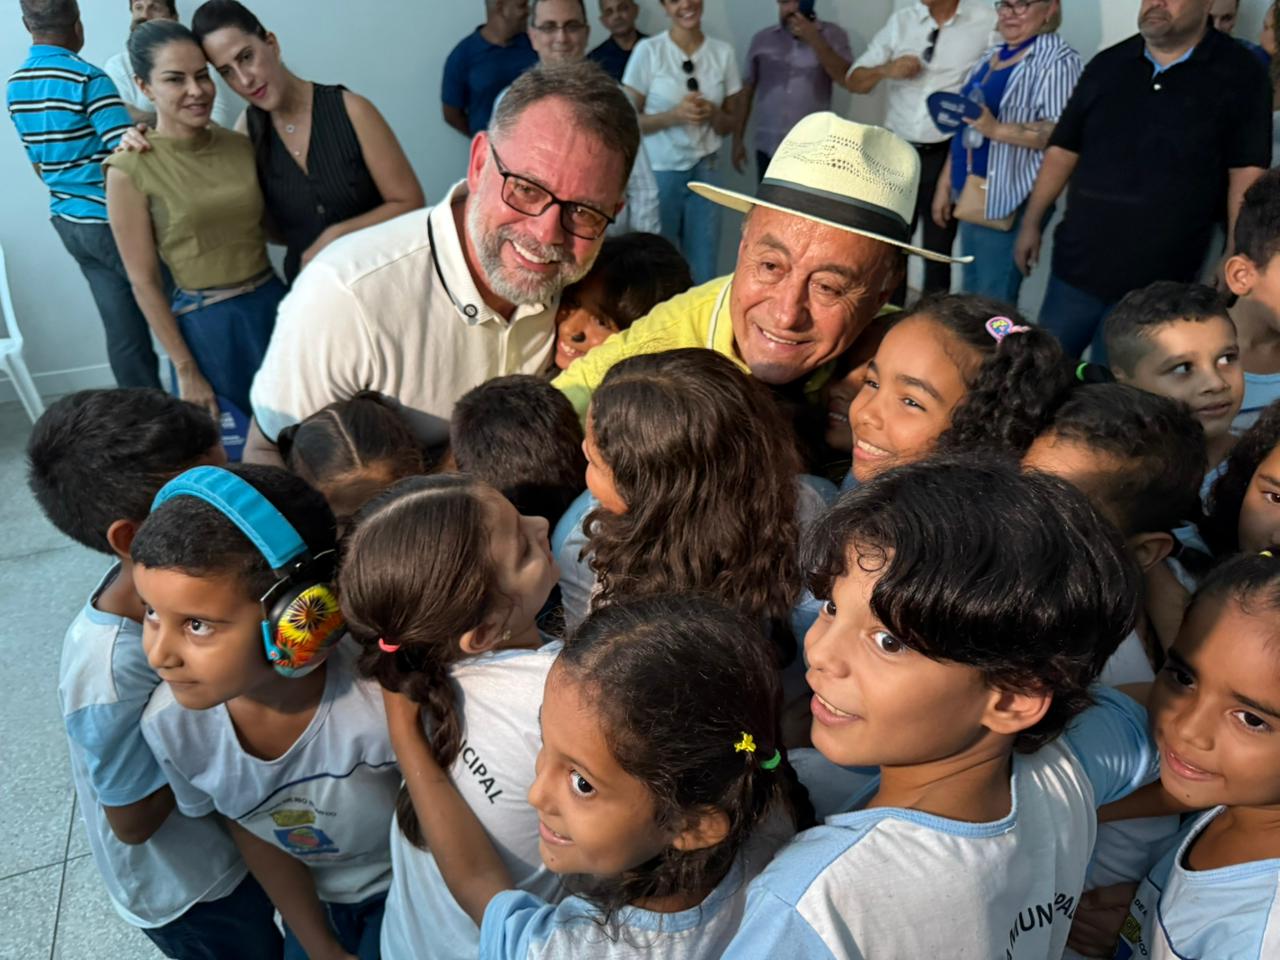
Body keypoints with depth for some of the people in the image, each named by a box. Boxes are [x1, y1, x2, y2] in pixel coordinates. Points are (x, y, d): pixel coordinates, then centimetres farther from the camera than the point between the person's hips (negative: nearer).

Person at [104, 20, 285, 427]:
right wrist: (185, 370, -9)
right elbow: (144, 282, -8)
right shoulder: (130, 170, -11)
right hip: (207, 323, -4)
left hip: (273, 303, 4)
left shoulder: (241, 145, 1)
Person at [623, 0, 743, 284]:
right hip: (658, 172, -2)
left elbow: (731, 123, 10)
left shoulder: (723, 52, 3)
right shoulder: (648, 51, -5)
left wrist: (712, 113, -12)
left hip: (705, 171, 3)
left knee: (703, 271, 5)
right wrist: (674, 115, -19)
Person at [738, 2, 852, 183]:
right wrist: (738, 139, 9)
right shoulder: (762, 39, 8)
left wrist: (815, 40, -15)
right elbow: (747, 90, 12)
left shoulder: (833, 34, 3)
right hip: (768, 147, 2)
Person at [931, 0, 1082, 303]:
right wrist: (945, 184, 18)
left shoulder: (1058, 60, -8)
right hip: (972, 196, 9)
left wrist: (997, 130, -29)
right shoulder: (991, 57, 18)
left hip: (1011, 201, -8)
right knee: (970, 297, 14)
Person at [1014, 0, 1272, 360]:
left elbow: (1246, 172, -5)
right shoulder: (1107, 65, 8)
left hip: (1159, 282, -3)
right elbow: (1064, 149, 11)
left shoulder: (1238, 74, -2)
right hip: (1077, 265, 3)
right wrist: (1032, 222, 8)